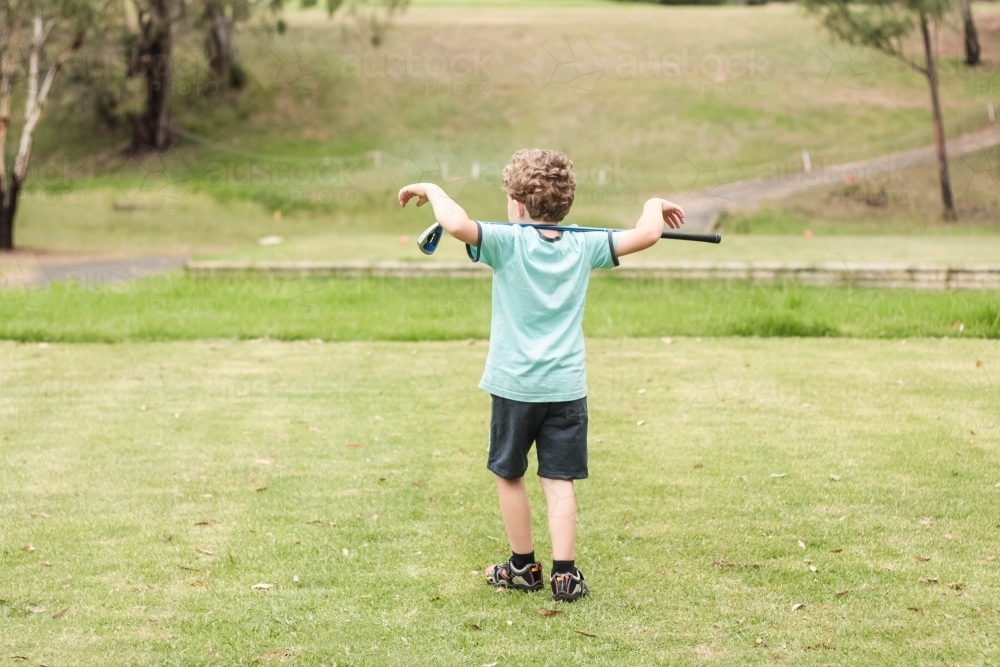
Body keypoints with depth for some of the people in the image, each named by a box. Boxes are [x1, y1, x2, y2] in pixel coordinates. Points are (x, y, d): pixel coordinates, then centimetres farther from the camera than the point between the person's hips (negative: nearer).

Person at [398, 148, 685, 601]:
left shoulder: (507, 241, -10)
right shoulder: (584, 246, 0)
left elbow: (456, 223, -26)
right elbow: (646, 234, 0)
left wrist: (431, 189, -8)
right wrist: (655, 204, 21)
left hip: (515, 385, -2)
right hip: (567, 388, 2)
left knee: (509, 475, 15)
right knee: (559, 481, 4)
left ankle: (523, 567, 22)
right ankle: (564, 575, -3)